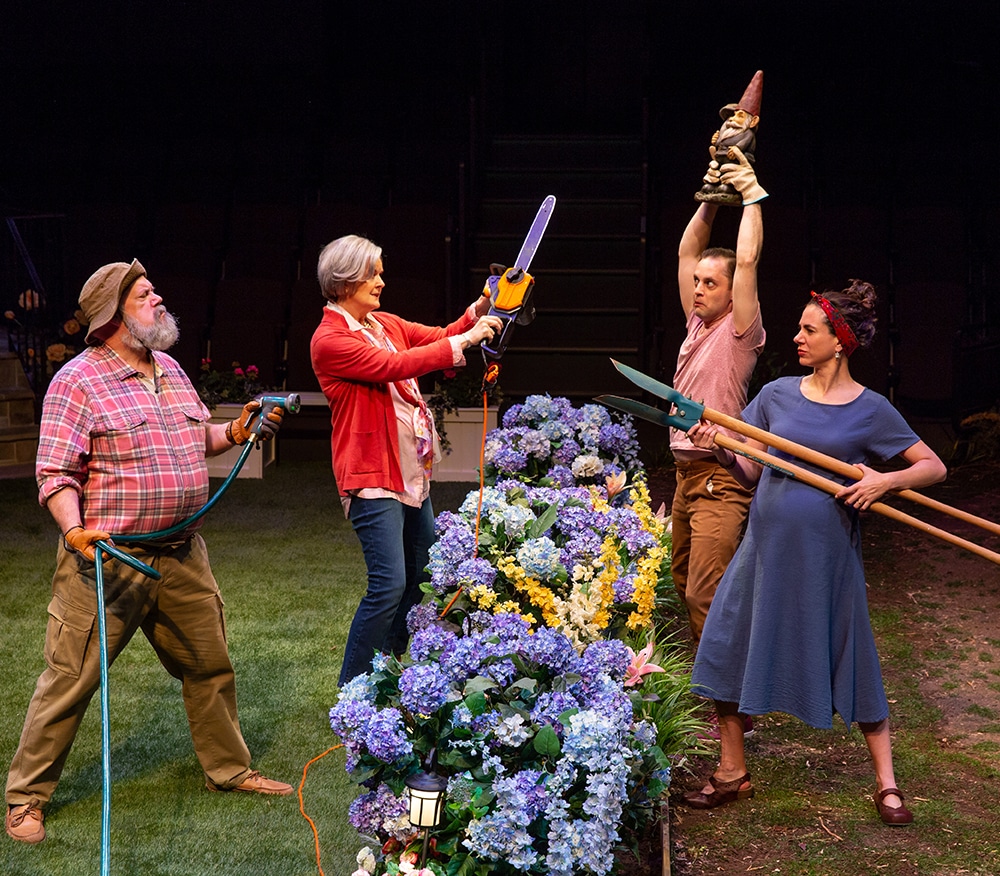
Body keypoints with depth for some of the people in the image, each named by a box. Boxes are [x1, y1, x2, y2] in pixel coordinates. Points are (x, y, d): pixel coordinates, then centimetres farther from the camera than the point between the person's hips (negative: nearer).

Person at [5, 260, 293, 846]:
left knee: (211, 665, 15)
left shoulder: (170, 370, 14)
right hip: (108, 557, -7)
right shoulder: (77, 381, -9)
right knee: (71, 678, -3)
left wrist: (236, 432, 6)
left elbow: (199, 440, 25)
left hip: (183, 555, 7)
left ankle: (229, 769, 32)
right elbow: (56, 475, -13)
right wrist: (75, 531, -28)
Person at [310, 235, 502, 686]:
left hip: (413, 474, 9)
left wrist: (477, 312, -2)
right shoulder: (330, 340, -12)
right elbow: (395, 366, -22)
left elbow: (438, 337, 18)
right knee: (389, 585, -16)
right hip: (373, 478, -9)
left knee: (420, 579, 14)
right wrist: (465, 341, -21)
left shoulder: (385, 324, 13)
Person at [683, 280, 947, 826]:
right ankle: (732, 774, 19)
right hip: (767, 544, 4)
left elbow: (934, 466, -1)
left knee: (853, 661, 4)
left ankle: (886, 783, 18)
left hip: (827, 552, -3)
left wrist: (884, 480, -18)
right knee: (727, 650, 4)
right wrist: (719, 449, -13)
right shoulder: (777, 394, 5)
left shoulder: (870, 410, -4)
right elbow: (749, 471, 7)